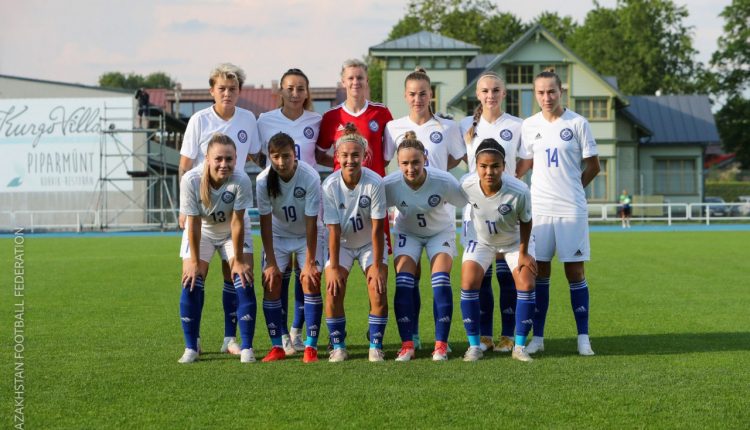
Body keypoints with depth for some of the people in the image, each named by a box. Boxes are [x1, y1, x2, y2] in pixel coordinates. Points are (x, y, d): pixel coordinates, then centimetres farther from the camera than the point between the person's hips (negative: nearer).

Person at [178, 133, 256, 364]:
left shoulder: (241, 181, -32)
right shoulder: (191, 180, -31)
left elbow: (236, 222, -25)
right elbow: (193, 223, -24)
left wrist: (238, 260, -19)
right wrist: (195, 262, -18)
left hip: (231, 232, 0)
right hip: (201, 231, 0)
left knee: (244, 282, -12)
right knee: (191, 284, -9)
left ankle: (246, 348, -4)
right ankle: (191, 348, 4)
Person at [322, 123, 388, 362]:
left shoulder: (374, 183, -24)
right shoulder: (330, 185, -21)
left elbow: (377, 228, -20)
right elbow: (334, 229, -18)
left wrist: (377, 266, -19)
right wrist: (334, 267, -19)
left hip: (369, 243, -1)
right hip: (341, 244, 1)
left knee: (378, 292, -15)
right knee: (333, 291, -14)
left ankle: (376, 347, -1)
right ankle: (338, 347, 1)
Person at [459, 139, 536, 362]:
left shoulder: (519, 191, -36)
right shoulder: (467, 185, -31)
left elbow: (525, 222, -18)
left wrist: (523, 253, -10)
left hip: (514, 240, -1)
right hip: (481, 240, 1)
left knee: (526, 285, -12)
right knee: (469, 283, -13)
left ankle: (520, 346, 2)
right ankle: (474, 345, -1)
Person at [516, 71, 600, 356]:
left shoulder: (577, 123, -3)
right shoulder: (529, 125, 6)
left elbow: (593, 166, 4)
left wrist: (571, 189, 5)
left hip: (571, 209, -3)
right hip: (539, 207, 3)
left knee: (574, 271, -1)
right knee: (539, 271, 4)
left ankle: (583, 338, 5)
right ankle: (538, 337, 10)